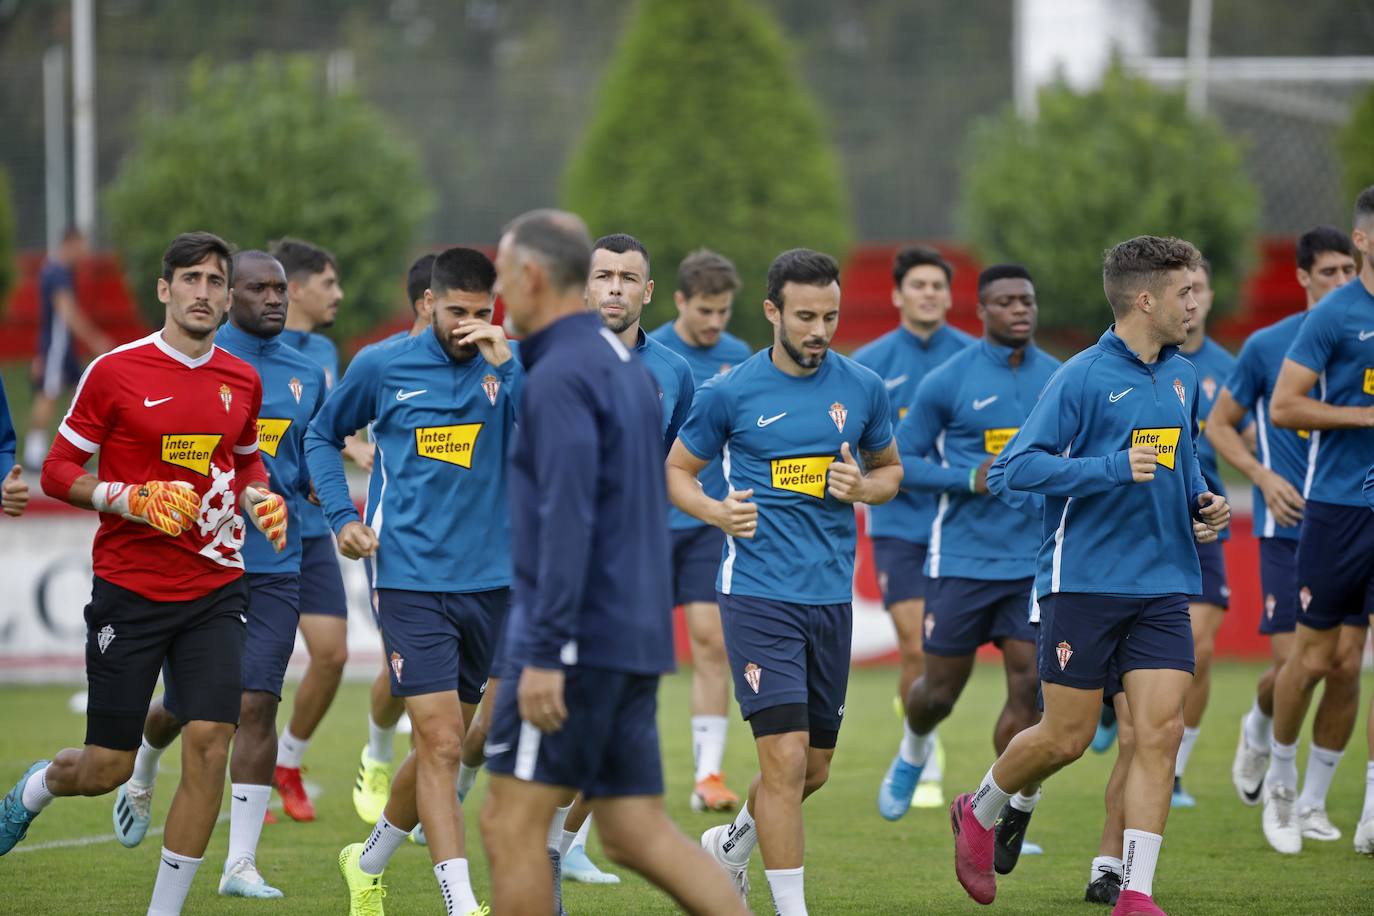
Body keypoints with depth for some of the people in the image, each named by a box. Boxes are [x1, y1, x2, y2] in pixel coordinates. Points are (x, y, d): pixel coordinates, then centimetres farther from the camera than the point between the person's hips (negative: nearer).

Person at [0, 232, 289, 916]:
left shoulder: (243, 382, 7)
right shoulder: (115, 372, -6)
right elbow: (57, 472, -2)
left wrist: (260, 499, 4)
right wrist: (130, 499, -18)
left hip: (215, 590, 3)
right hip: (129, 593, -3)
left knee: (209, 745, -13)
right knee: (107, 768, 1)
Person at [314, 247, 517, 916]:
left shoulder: (508, 366, 3)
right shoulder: (382, 367, 0)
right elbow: (322, 437, 16)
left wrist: (507, 365, -21)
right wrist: (343, 517, 4)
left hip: (489, 581, 3)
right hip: (413, 580, -3)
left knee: (444, 746, 14)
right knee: (441, 743, -12)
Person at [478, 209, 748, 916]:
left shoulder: (561, 376, -12)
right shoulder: (625, 365, 16)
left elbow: (567, 519, -21)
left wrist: (544, 653, -23)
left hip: (581, 638, -9)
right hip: (633, 638, 9)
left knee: (511, 825, -2)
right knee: (637, 834, 8)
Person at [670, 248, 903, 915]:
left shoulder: (863, 389, 5)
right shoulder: (730, 393, -4)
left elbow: (890, 470, 19)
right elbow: (677, 469, 7)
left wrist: (863, 486, -5)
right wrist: (716, 510, -13)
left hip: (832, 594, 4)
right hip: (758, 592, -4)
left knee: (813, 769, 12)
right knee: (786, 755, -15)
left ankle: (729, 847, 39)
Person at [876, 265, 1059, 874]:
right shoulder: (948, 382, -5)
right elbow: (901, 461, -3)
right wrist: (971, 479, -16)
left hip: (1034, 561, 2)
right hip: (962, 560, -2)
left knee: (1029, 686, -9)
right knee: (940, 692, 6)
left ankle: (1011, 815, 4)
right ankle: (913, 752, 41)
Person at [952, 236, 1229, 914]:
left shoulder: (1182, 377, 12)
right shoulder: (1084, 376, -10)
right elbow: (1018, 465, -15)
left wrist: (1200, 505, 8)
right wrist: (1115, 469, -22)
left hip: (1163, 585, 6)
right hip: (1084, 578, -6)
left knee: (1161, 731, -6)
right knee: (1067, 736, 1)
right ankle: (979, 813, 29)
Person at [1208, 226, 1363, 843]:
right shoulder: (1268, 346, -1)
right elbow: (1219, 425, 7)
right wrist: (1264, 477, -7)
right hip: (1288, 527, -2)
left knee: (1345, 663, -5)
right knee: (1293, 663, -9)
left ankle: (1313, 802, 10)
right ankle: (1258, 730, 28)